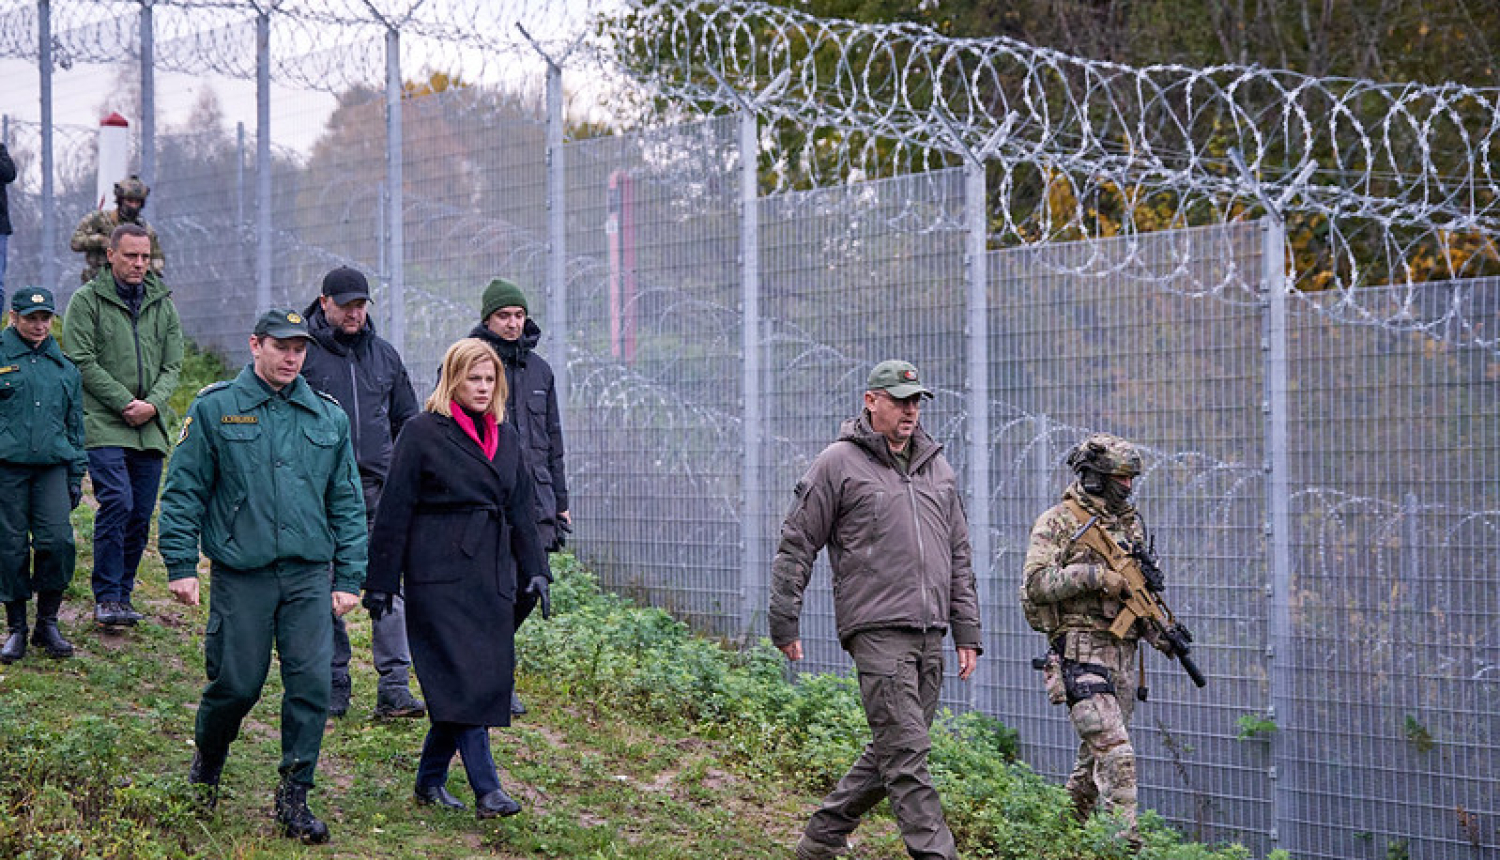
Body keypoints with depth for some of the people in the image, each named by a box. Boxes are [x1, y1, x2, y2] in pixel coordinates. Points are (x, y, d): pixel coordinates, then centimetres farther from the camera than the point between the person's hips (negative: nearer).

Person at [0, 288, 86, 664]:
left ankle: (47, 623, 6)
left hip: (52, 467, 2)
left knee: (57, 540, -9)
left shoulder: (64, 368, 15)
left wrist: (76, 476, 17)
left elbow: (75, 424, 21)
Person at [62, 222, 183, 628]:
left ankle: (122, 593, 16)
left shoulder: (163, 303, 14)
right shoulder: (87, 300, 0)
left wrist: (153, 404, -8)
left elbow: (173, 364, 11)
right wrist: (124, 403, -13)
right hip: (103, 423, -5)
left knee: (141, 514, 4)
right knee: (117, 502, -17)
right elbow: (82, 362, -6)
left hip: (150, 427, 5)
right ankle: (107, 597, -10)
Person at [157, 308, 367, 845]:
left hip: (309, 576, 2)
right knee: (237, 683, 3)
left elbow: (347, 503, 12)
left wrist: (349, 578, 7)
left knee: (312, 684, -5)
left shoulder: (329, 417, 9)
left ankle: (294, 798, 5)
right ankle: (207, 764, 33)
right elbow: (184, 491, 2)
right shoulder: (214, 409, 1)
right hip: (240, 574, -2)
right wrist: (180, 566, -3)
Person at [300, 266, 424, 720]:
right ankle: (334, 685, 14)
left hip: (379, 491, 2)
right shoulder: (302, 351, 1)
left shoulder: (384, 354, 14)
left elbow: (407, 421, 22)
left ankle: (395, 687, -8)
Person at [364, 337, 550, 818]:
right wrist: (381, 582, -5)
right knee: (463, 682, -12)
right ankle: (487, 790, -15)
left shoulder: (505, 437, 15)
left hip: (492, 576, 6)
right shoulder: (423, 433, -3)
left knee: (485, 681, 5)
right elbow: (395, 511, -4)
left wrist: (534, 571, 15)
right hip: (440, 576, -6)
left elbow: (520, 511, 21)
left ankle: (430, 780, 19)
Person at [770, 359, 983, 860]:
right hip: (877, 630, -6)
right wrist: (785, 624, -1)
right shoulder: (839, 464, 0)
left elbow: (959, 556, 22)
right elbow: (796, 545, 2)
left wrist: (967, 634, 17)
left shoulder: (936, 467, 18)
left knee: (890, 751, 10)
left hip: (929, 634, 7)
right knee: (905, 753, -12)